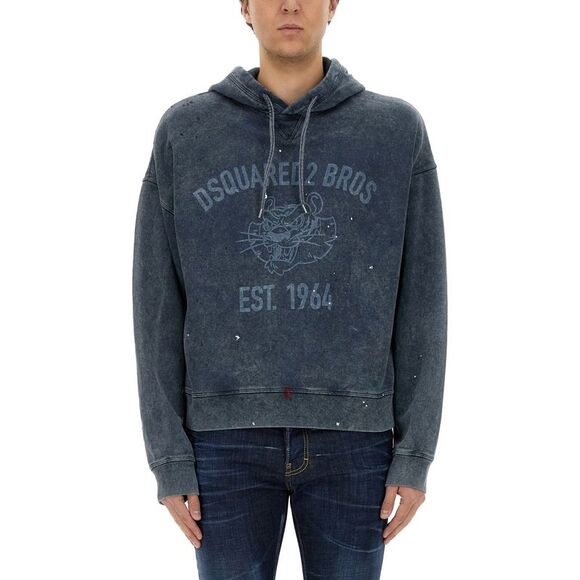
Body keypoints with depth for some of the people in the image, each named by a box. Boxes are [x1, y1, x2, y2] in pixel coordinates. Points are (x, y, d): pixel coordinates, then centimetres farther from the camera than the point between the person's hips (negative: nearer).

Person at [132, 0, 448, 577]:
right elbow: (159, 305, 2)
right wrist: (169, 458, -3)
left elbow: (419, 301, 1)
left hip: (349, 438, 0)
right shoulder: (183, 133, 1)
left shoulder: (399, 130, 2)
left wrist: (415, 454, -3)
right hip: (229, 437, 0)